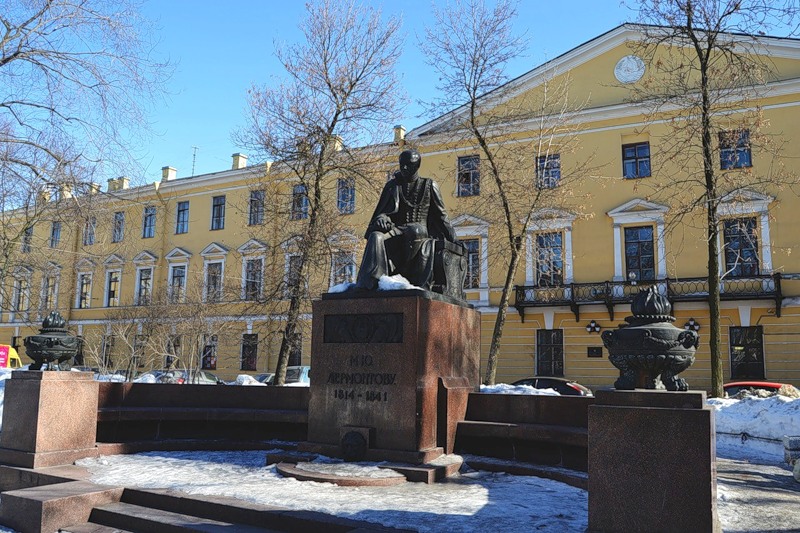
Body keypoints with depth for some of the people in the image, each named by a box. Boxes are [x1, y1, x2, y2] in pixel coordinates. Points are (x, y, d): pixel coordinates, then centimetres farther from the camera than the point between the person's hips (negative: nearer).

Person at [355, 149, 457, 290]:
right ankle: (366, 285, -42)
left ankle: (419, 284, -37)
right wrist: (381, 219, -7)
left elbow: (440, 215, 14)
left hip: (420, 230, -2)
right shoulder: (392, 185, 17)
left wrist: (453, 238, 10)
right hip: (396, 230, 2)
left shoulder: (429, 186, 12)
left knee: (415, 232, -38)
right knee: (376, 236, -30)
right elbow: (381, 211, 17)